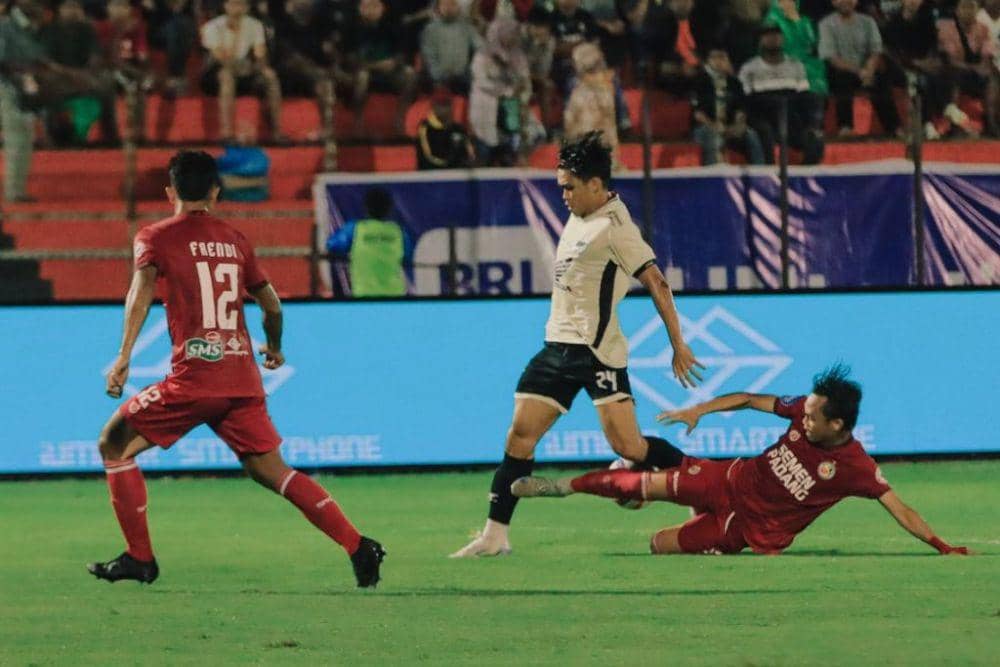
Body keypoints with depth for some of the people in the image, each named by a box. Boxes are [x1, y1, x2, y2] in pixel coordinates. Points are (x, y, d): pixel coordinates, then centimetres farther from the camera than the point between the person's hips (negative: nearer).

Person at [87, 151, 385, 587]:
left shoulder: (156, 238, 3)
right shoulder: (234, 240, 16)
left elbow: (142, 291, -15)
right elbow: (272, 306, 23)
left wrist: (124, 355, -25)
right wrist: (274, 347, 43)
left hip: (194, 377, -5)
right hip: (243, 379, 5)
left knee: (115, 443, 12)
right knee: (270, 470, 13)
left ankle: (140, 558, 8)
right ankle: (359, 547, 0)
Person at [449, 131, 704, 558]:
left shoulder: (615, 227, -13)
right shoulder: (579, 218, 13)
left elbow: (657, 284, -16)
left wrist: (678, 346, -17)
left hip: (598, 352, -8)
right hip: (558, 345, 8)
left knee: (627, 446, -13)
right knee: (521, 434, -1)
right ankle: (495, 535, 0)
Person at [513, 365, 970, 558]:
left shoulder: (855, 467, -24)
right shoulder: (805, 410, -10)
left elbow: (897, 506, -26)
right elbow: (750, 400, 2)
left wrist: (942, 547, -35)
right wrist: (700, 410, -6)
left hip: (753, 528, -3)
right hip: (732, 480, 3)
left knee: (660, 545, -8)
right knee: (655, 483, -12)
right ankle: (567, 486, 9)